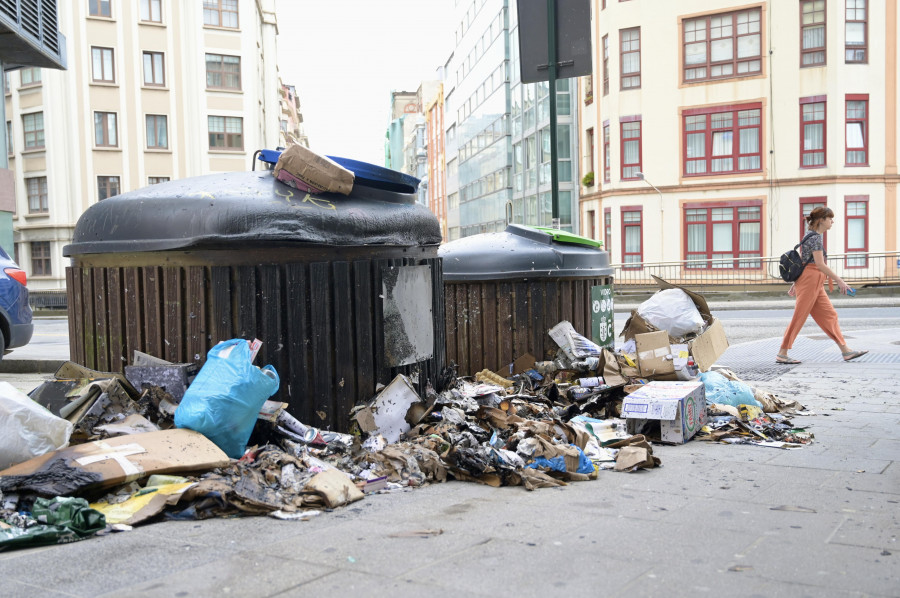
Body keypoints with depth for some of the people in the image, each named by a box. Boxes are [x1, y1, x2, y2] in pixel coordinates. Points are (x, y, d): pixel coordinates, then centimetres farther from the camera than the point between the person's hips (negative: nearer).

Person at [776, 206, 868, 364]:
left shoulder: (810, 235, 17)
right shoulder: (816, 237, -13)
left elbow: (802, 261, 19)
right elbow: (820, 264, -19)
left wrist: (795, 284, 21)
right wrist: (839, 280, -16)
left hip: (816, 283, 10)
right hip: (810, 280, -10)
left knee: (829, 315, 9)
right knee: (799, 317, -6)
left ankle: (845, 351, 11)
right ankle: (781, 354, -2)